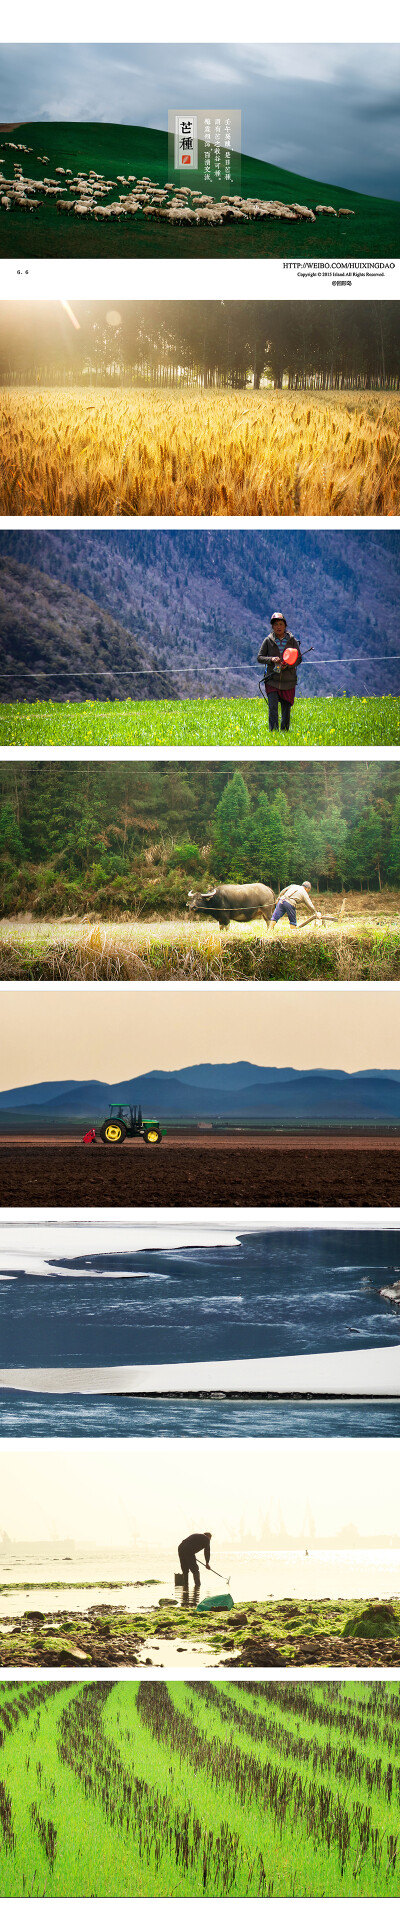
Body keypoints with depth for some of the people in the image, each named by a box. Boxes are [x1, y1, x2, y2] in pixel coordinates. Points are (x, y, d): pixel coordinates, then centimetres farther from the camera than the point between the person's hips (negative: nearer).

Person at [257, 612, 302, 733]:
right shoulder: (268, 640, 3)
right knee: (273, 707, -13)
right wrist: (271, 659, -15)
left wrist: (288, 664, -15)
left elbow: (299, 659, 5)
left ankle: (284, 732, 19)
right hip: (272, 680, -1)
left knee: (286, 709, 7)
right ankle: (273, 732, -14)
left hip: (288, 681, 1)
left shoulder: (292, 641, 4)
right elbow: (260, 657, 5)